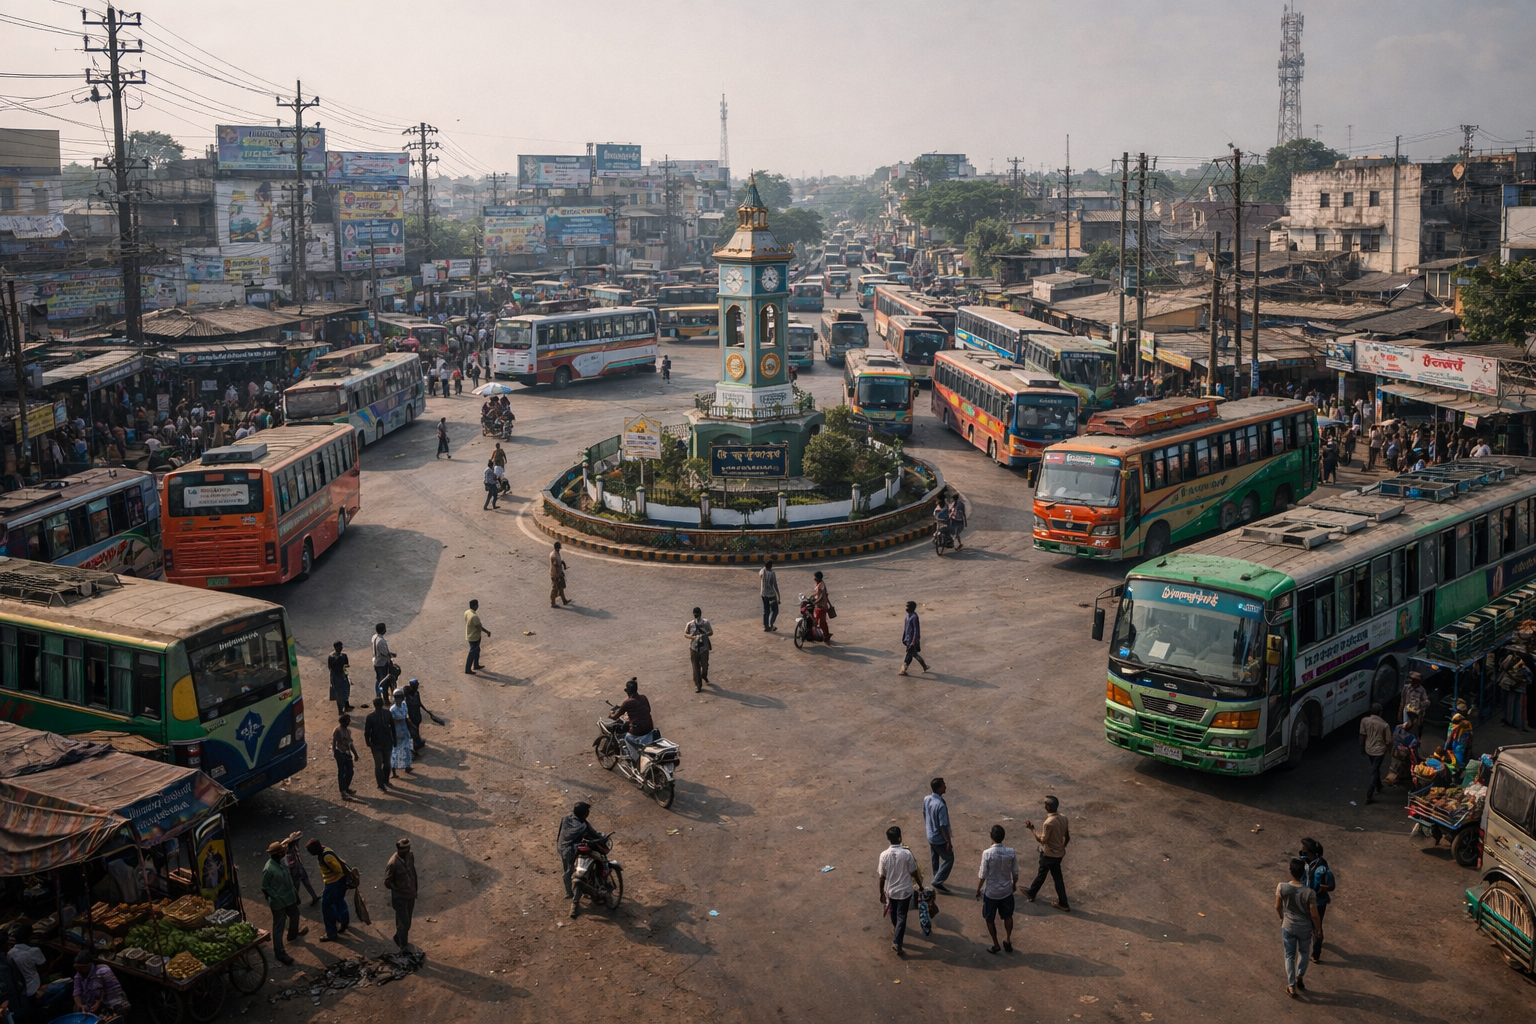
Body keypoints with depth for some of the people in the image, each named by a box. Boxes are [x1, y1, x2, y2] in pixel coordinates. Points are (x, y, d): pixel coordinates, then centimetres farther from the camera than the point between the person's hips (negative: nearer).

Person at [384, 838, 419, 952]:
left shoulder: (410, 856, -6)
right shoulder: (393, 864, -27)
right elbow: (387, 883, -19)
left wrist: (415, 890, 14)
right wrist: (400, 890, -20)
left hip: (410, 895, 6)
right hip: (400, 898, -6)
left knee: (406, 922, 20)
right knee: (404, 923, -1)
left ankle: (399, 938, 43)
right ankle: (404, 947, 16)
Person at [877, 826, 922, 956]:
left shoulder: (884, 855, -15)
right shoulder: (907, 853, -20)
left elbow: (882, 876, -7)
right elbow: (913, 873, -11)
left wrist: (881, 892, 6)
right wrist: (920, 886, 6)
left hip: (890, 891, 2)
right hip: (904, 891, -2)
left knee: (894, 915, 25)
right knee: (901, 917, 7)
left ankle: (898, 935, 47)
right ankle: (897, 942, -1)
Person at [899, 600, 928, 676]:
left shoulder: (914, 617, -20)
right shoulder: (908, 615, 8)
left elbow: (916, 630, -20)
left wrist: (914, 641, -21)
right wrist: (904, 638, 20)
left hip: (912, 639, -10)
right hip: (908, 638, 10)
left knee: (909, 655, -2)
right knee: (914, 654, 17)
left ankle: (903, 670, 5)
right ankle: (924, 666, 29)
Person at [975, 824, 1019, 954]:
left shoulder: (987, 853, -23)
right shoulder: (1011, 852, -13)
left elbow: (982, 875, -17)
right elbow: (1015, 873, -3)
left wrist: (978, 890, -1)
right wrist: (1014, 884, 18)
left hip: (991, 892, -3)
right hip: (1007, 890, 3)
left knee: (989, 919, 18)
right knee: (1008, 916, 25)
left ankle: (995, 944, 26)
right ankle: (1008, 941, 32)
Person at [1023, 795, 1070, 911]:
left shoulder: (1048, 823, -30)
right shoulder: (1063, 818, -6)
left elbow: (1042, 840, -23)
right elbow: (1067, 837, 5)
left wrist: (1032, 829, -18)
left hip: (1050, 854, -7)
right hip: (1059, 852, 7)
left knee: (1057, 878, 10)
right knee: (1041, 873, 21)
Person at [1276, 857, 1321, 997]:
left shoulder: (1282, 887, -24)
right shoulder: (1309, 893, -29)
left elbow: (1278, 907, -7)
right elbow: (1314, 915, -17)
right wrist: (1318, 930, 2)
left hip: (1288, 927, 1)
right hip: (1305, 928, -1)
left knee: (1289, 956, 20)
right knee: (1303, 952, 29)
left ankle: (1291, 987, 27)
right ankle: (1299, 977, 35)